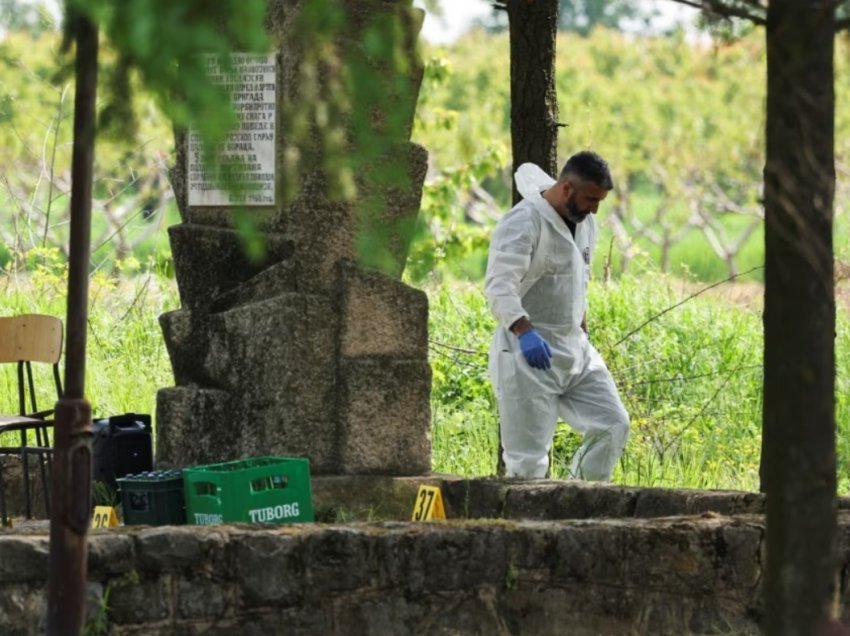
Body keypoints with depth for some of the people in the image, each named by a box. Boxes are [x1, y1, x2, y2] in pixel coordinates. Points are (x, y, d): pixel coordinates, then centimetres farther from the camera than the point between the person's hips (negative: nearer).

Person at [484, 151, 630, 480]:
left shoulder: (584, 224, 12)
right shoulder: (524, 222, -16)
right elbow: (498, 285, -26)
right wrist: (524, 331, -39)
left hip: (575, 348, 8)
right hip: (529, 354, -8)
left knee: (613, 426, 2)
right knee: (528, 458, -7)